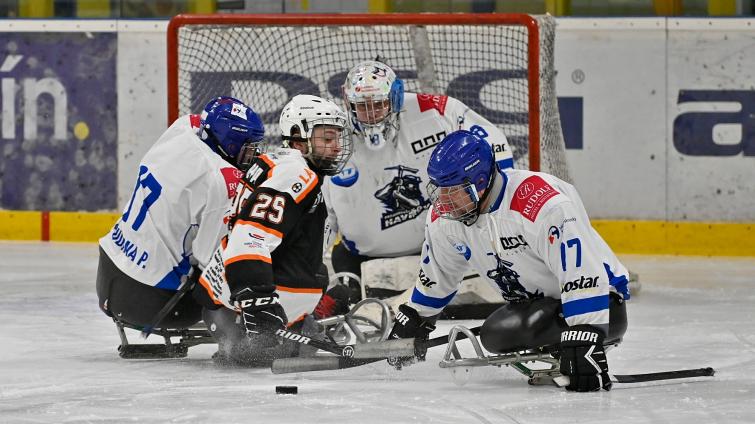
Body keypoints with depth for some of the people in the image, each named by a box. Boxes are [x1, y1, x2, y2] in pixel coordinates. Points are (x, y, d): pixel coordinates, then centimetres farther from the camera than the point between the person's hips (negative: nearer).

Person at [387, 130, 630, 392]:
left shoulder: (542, 203, -33)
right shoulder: (445, 216, -7)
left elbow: (582, 273, -38)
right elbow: (437, 273, 15)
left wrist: (583, 341, -44)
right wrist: (414, 318, 24)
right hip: (533, 301, 8)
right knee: (495, 337, -17)